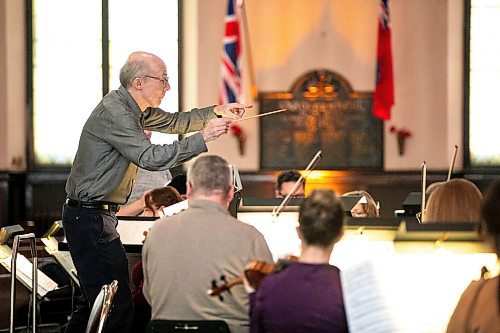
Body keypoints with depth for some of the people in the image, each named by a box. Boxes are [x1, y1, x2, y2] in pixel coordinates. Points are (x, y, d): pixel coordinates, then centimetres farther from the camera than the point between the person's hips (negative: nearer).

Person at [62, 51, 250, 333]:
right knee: (118, 307, -13)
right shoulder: (113, 113, -20)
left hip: (91, 216, 11)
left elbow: (174, 122, 25)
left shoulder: (134, 108, 11)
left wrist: (217, 111, 11)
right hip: (91, 217, -11)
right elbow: (151, 157, -29)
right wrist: (203, 138, -27)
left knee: (95, 299, 18)